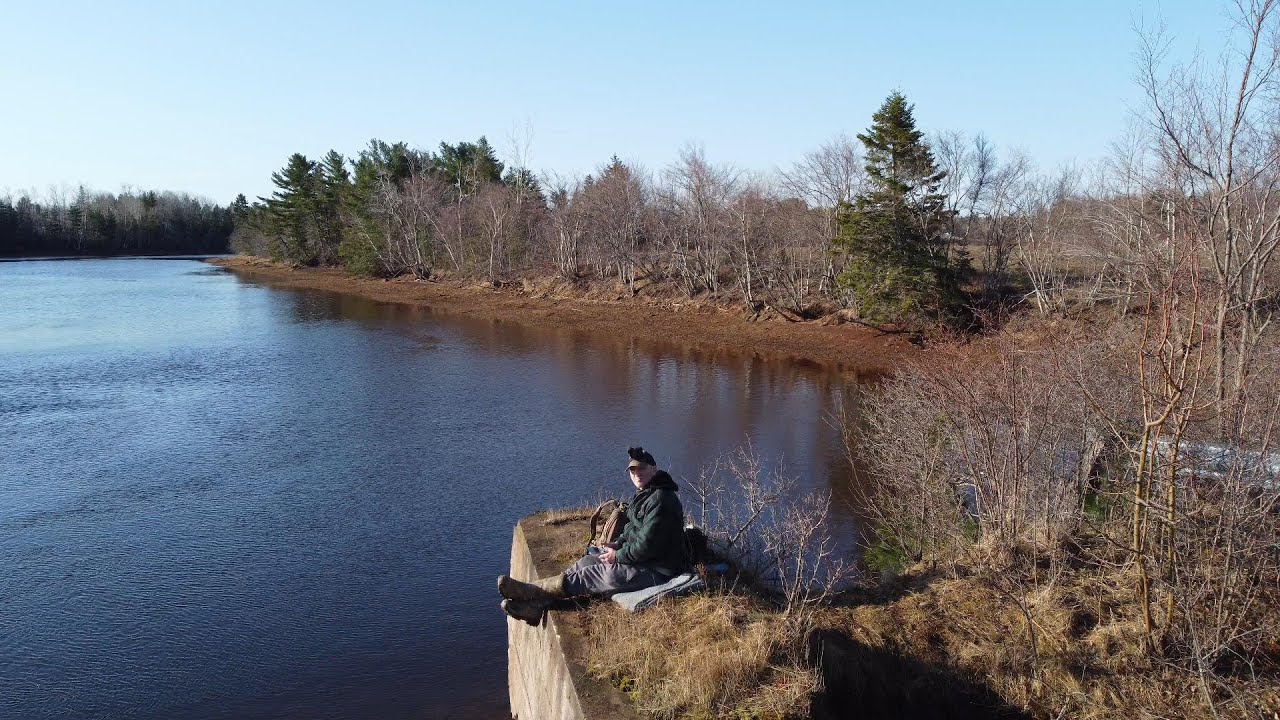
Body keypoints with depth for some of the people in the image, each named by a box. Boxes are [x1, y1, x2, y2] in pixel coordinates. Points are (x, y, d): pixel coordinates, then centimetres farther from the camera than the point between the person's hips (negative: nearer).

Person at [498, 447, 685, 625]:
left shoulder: (660, 500, -22)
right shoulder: (644, 495, 13)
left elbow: (647, 544, -25)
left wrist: (618, 555, -14)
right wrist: (618, 544, 6)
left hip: (658, 570, -10)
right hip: (638, 556, 10)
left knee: (608, 575, -25)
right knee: (586, 562, -2)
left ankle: (531, 591, -24)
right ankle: (537, 606, -10)